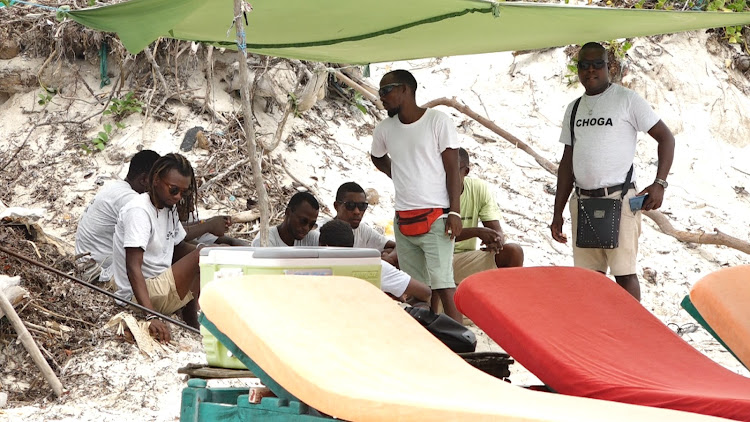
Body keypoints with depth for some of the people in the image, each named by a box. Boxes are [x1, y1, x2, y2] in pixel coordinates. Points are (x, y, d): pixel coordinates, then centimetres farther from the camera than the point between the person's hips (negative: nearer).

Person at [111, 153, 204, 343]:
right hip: (140, 296, -10)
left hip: (159, 286, 10)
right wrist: (151, 317, -37)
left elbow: (180, 247, 24)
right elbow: (133, 268, -26)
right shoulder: (139, 211, -18)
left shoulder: (170, 209, 11)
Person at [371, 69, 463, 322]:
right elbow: (377, 158, 32)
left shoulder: (438, 121, -5)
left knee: (442, 283, -14)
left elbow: (453, 169, -7)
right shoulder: (384, 130, 10)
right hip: (403, 221, 6)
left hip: (435, 218, -5)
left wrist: (454, 212, -14)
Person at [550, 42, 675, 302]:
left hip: (618, 200, -5)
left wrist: (659, 183, -12)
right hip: (582, 201, 5)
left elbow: (665, 137, -1)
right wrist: (557, 212, 15)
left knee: (624, 272, -6)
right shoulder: (574, 109, 15)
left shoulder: (626, 100, -1)